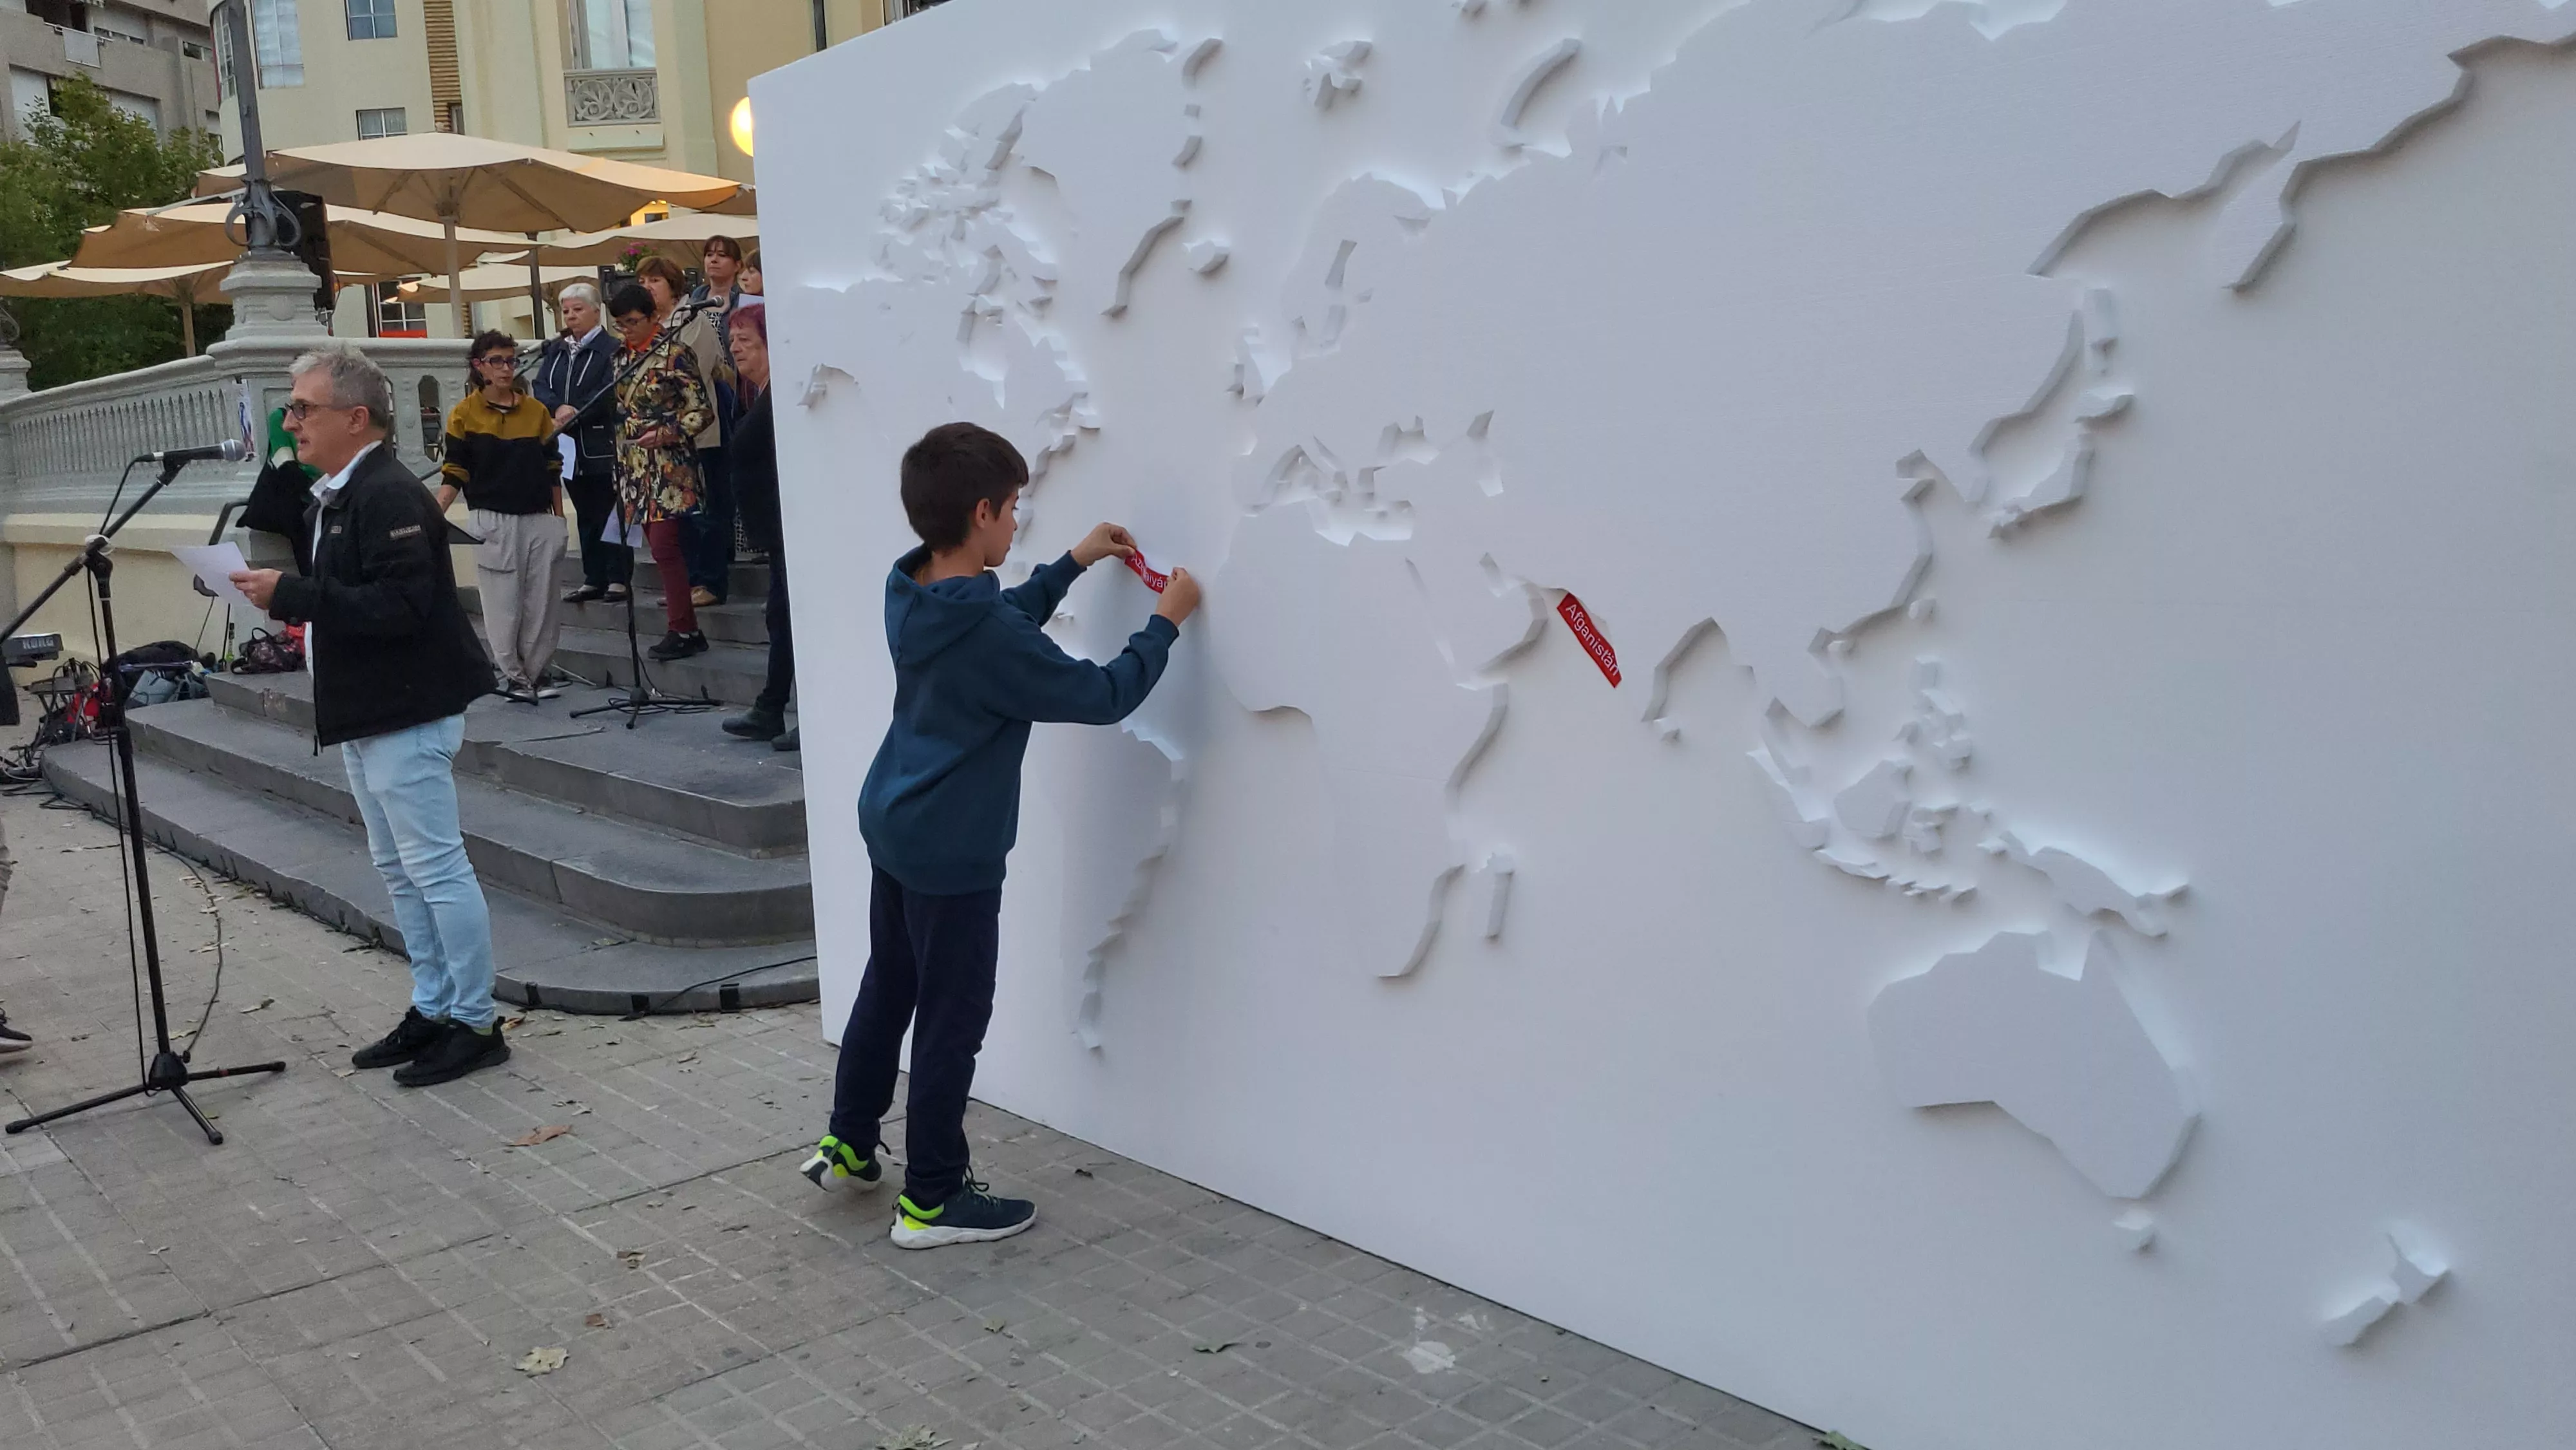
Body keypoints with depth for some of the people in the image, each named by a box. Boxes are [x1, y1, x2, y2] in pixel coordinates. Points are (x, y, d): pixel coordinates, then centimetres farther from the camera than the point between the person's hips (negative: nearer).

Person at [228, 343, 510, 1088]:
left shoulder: (389, 495, -18)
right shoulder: (337, 495, 14)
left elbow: (401, 605, -27)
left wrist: (290, 595, -24)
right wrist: (278, 586, 1)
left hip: (406, 715, -11)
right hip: (366, 712, 11)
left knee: (435, 867, -4)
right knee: (401, 870, 16)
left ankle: (477, 1022, 5)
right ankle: (433, 1010, 25)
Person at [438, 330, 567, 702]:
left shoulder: (536, 410, 10)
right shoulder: (465, 413, 0)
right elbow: (454, 472, -2)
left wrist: (559, 519, 12)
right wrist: (435, 515, -15)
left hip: (539, 519, 3)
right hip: (493, 521, -3)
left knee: (540, 601, 5)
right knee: (503, 603, 0)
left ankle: (536, 672, 16)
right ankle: (513, 676, 9)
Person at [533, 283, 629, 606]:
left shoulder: (611, 349, -6)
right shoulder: (555, 350, 15)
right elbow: (540, 387, 4)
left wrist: (576, 412, -21)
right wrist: (559, 409, -15)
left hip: (603, 444, -7)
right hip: (570, 446, 7)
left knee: (609, 512, -2)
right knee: (585, 514, 11)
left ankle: (618, 578, 2)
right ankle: (594, 578, 17)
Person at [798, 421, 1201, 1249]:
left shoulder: (912, 594, 1)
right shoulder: (990, 640, -27)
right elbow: (1101, 697, -19)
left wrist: (1074, 564, 18)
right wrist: (1166, 621, -7)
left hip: (893, 827, 9)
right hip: (953, 853, -9)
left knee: (888, 987, 22)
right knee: (952, 1019, 3)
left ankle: (847, 1146, 36)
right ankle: (931, 1200, 13)